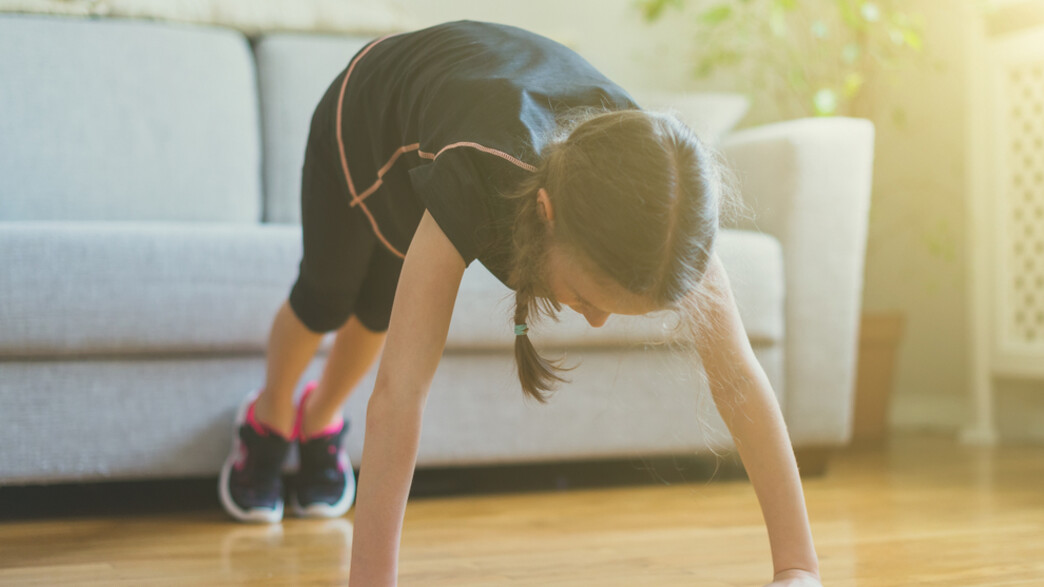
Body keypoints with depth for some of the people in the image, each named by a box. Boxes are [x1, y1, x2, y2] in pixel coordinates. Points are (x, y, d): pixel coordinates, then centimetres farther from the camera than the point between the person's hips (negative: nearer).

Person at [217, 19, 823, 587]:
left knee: (382, 307, 18)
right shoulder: (475, 182, -53)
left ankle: (320, 419, 50)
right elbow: (402, 389, -55)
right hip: (372, 96, -2)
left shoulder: (663, 194, -42)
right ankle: (269, 417, 50)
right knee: (328, 293, 18)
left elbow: (739, 375, -39)